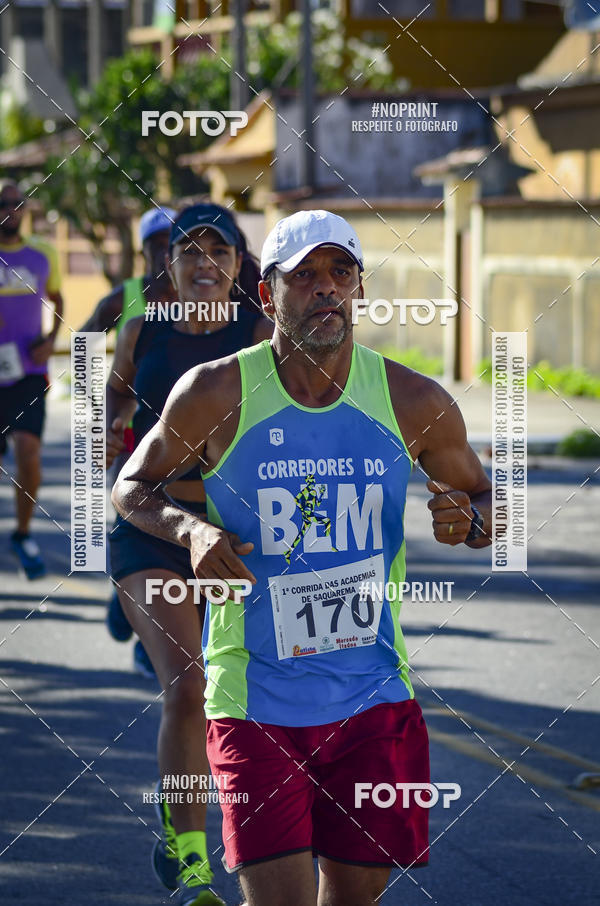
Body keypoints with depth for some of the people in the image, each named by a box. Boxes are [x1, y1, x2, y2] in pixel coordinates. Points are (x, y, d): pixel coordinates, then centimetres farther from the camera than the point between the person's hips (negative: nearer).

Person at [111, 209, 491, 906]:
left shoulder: (413, 402, -1)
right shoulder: (216, 393, -7)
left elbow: (488, 501, 13)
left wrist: (467, 522, -11)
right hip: (254, 698, -3)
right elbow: (130, 487, 7)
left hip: (372, 696, 3)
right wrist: (189, 531, -14)